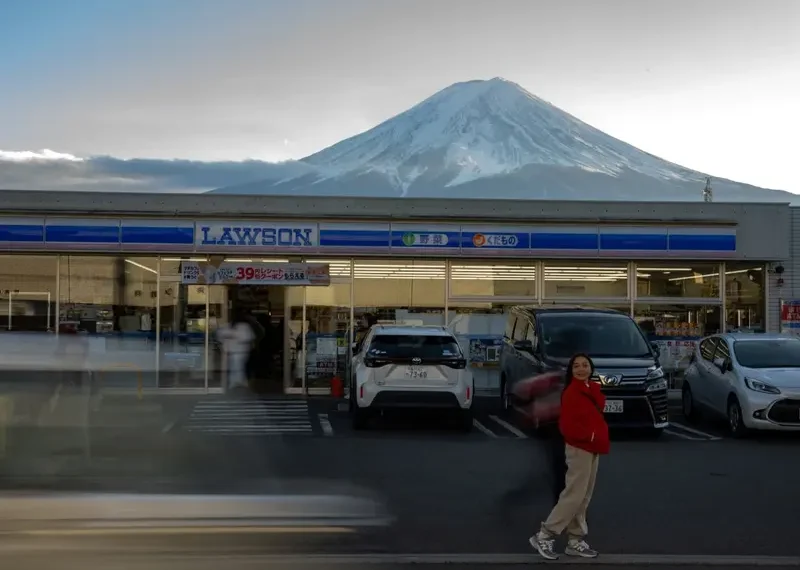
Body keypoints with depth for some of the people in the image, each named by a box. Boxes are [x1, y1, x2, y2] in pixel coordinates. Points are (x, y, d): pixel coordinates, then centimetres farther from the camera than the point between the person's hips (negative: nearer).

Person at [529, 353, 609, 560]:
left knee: (583, 498, 12)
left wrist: (601, 438, 8)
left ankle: (575, 541, 18)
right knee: (574, 496, -8)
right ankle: (544, 536, -2)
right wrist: (591, 436, -20)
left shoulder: (593, 390, 11)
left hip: (592, 448, 9)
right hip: (579, 449, -9)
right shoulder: (571, 393, -16)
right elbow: (567, 426, -21)